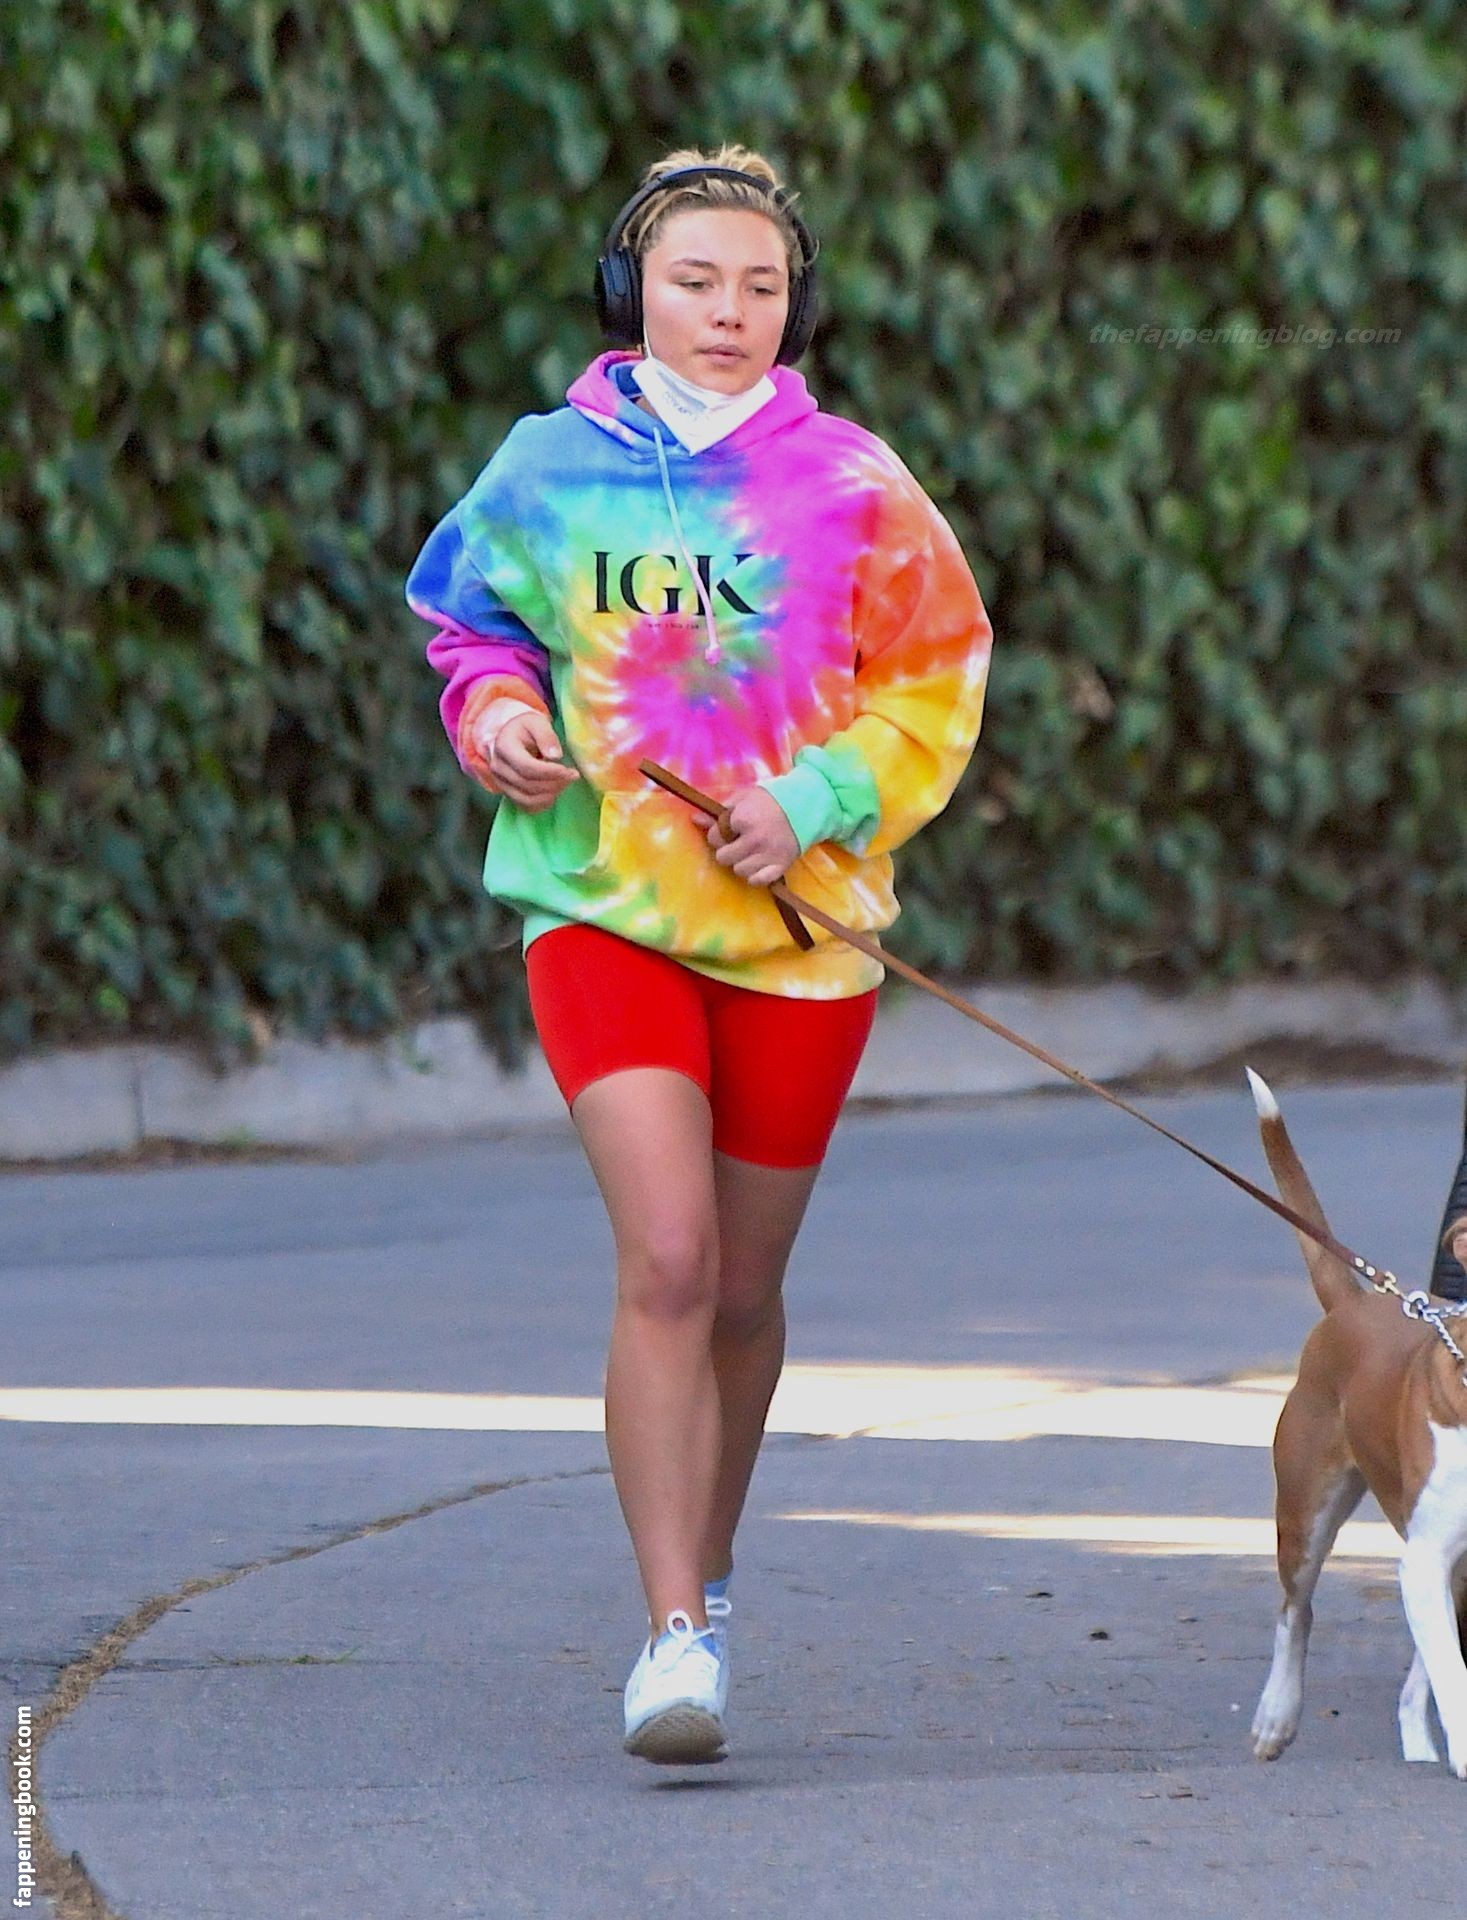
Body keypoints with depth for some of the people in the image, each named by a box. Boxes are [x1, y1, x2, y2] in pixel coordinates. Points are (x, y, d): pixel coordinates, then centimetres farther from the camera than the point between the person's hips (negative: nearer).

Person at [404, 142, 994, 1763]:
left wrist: (813, 807, -12)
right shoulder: (549, 470, 2)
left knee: (743, 1292, 12)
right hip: (602, 904, -1)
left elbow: (933, 687, 2)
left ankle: (706, 1579, 36)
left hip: (796, 920, 1)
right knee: (666, 1260, -18)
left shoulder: (850, 487, -2)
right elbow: (468, 618, 17)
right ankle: (674, 1636, -18)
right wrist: (498, 714, -5)